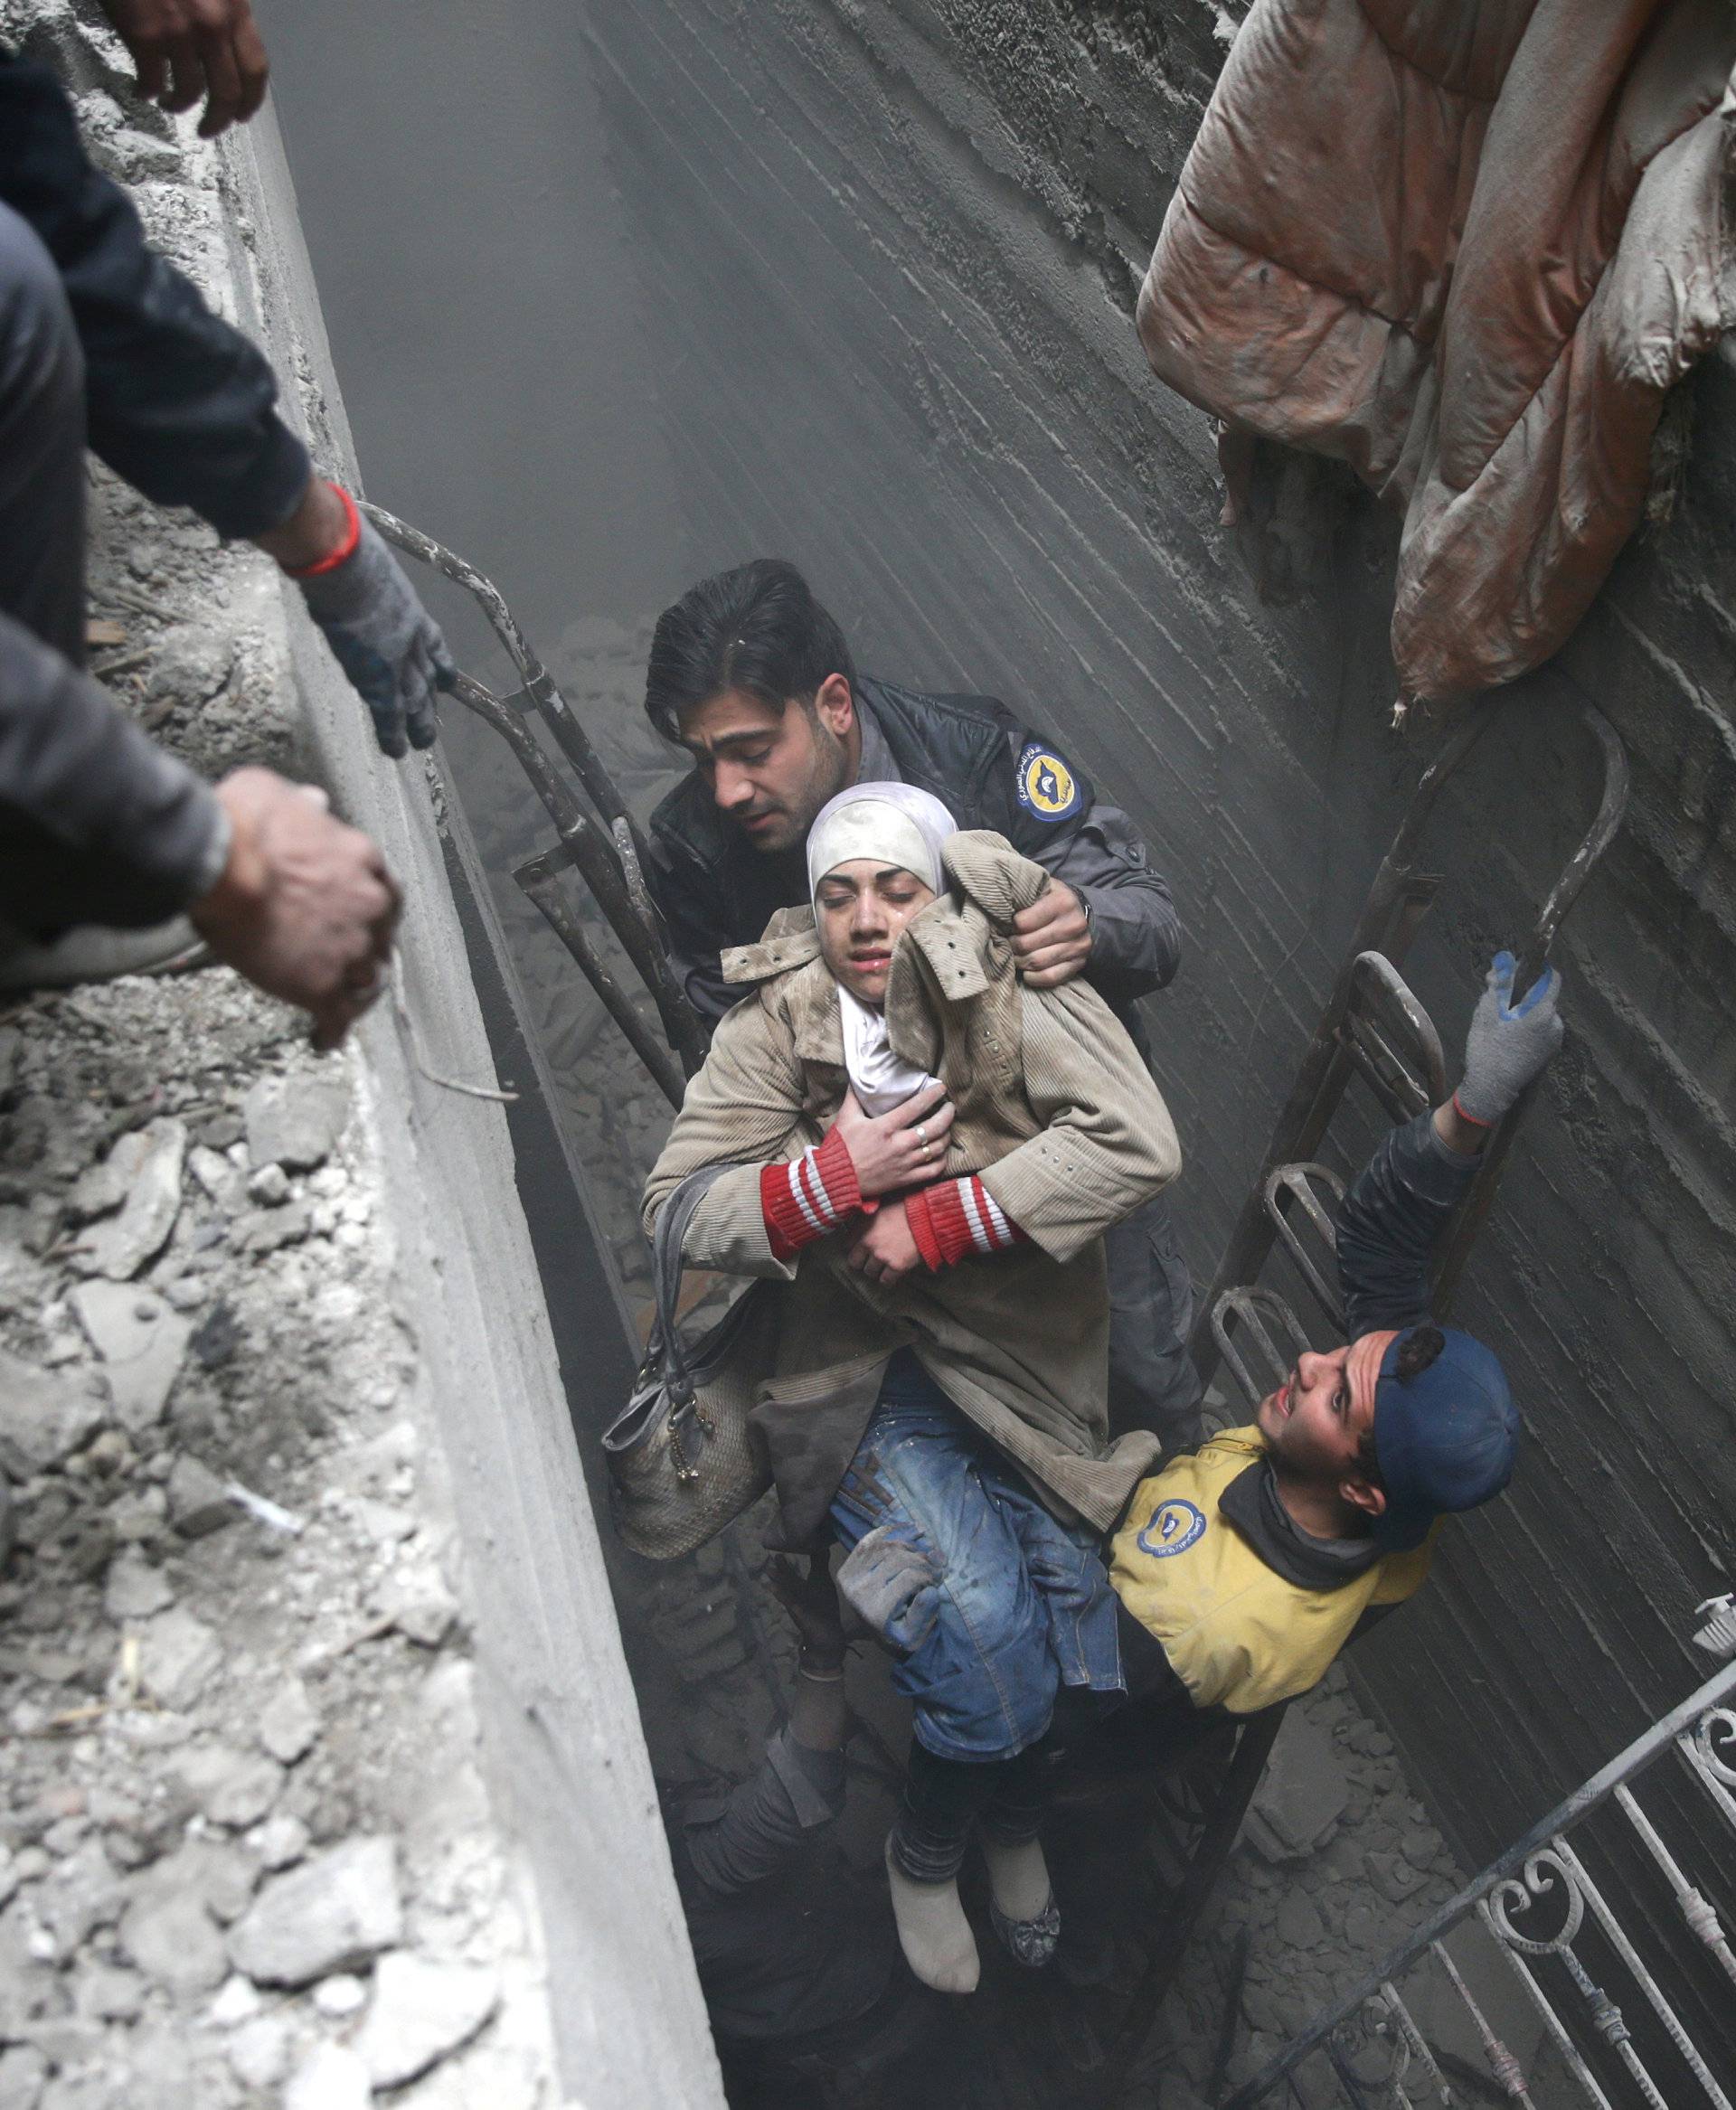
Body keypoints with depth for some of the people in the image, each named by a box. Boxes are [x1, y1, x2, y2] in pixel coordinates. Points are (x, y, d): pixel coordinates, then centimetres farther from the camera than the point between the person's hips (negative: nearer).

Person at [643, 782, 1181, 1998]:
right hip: (864, 1372, -1)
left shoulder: (1011, 989, -9)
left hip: (1027, 1362, 1)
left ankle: (1003, 1817, 23)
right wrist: (836, 1174, -21)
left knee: (1060, 1591, -14)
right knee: (982, 1614, -18)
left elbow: (1137, 1145, -22)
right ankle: (930, 1849, 16)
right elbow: (677, 1213, -5)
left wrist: (933, 1223, -22)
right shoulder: (776, 1021, -4)